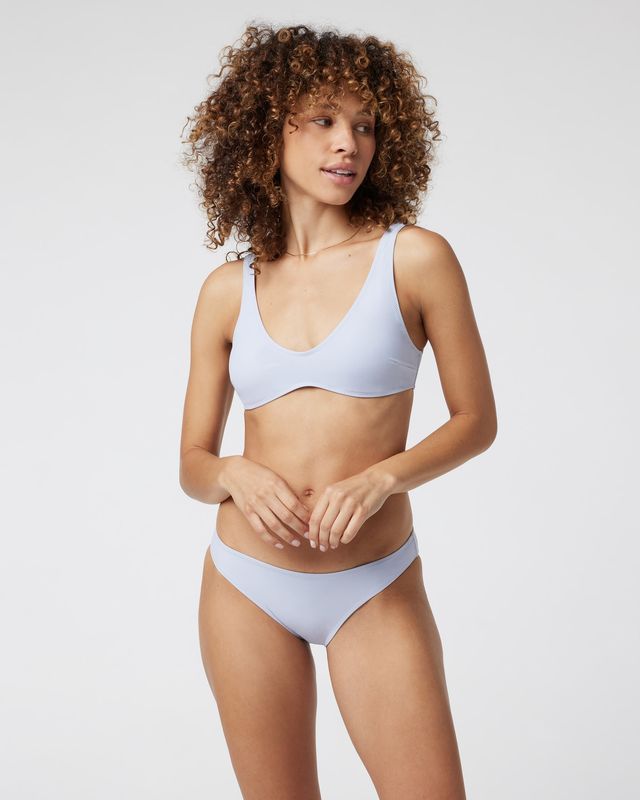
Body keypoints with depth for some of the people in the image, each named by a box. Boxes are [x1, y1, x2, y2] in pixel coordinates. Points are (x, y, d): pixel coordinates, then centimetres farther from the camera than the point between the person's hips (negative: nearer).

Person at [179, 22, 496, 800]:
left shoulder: (415, 258, -5)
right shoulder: (228, 290, 2)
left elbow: (477, 420, 0)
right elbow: (192, 464, 7)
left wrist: (382, 477, -16)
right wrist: (236, 474, -15)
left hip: (374, 590, -2)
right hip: (246, 587, 2)